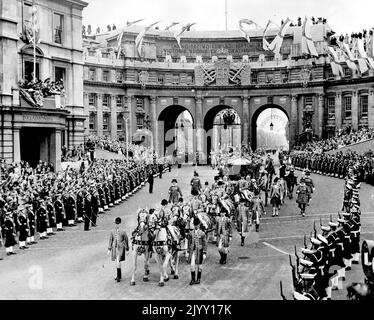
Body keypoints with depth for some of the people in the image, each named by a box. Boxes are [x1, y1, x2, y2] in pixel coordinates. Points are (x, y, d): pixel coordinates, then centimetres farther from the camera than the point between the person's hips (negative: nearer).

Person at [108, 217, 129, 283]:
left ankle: (118, 276, -12)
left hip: (121, 248, -4)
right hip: (114, 248, 4)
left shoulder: (123, 232, -5)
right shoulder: (112, 232, 4)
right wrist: (109, 249, 9)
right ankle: (119, 275, 25)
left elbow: (126, 240, 2)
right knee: (116, 262, 12)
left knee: (118, 261, -16)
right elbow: (110, 240, 11)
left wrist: (127, 250, 5)